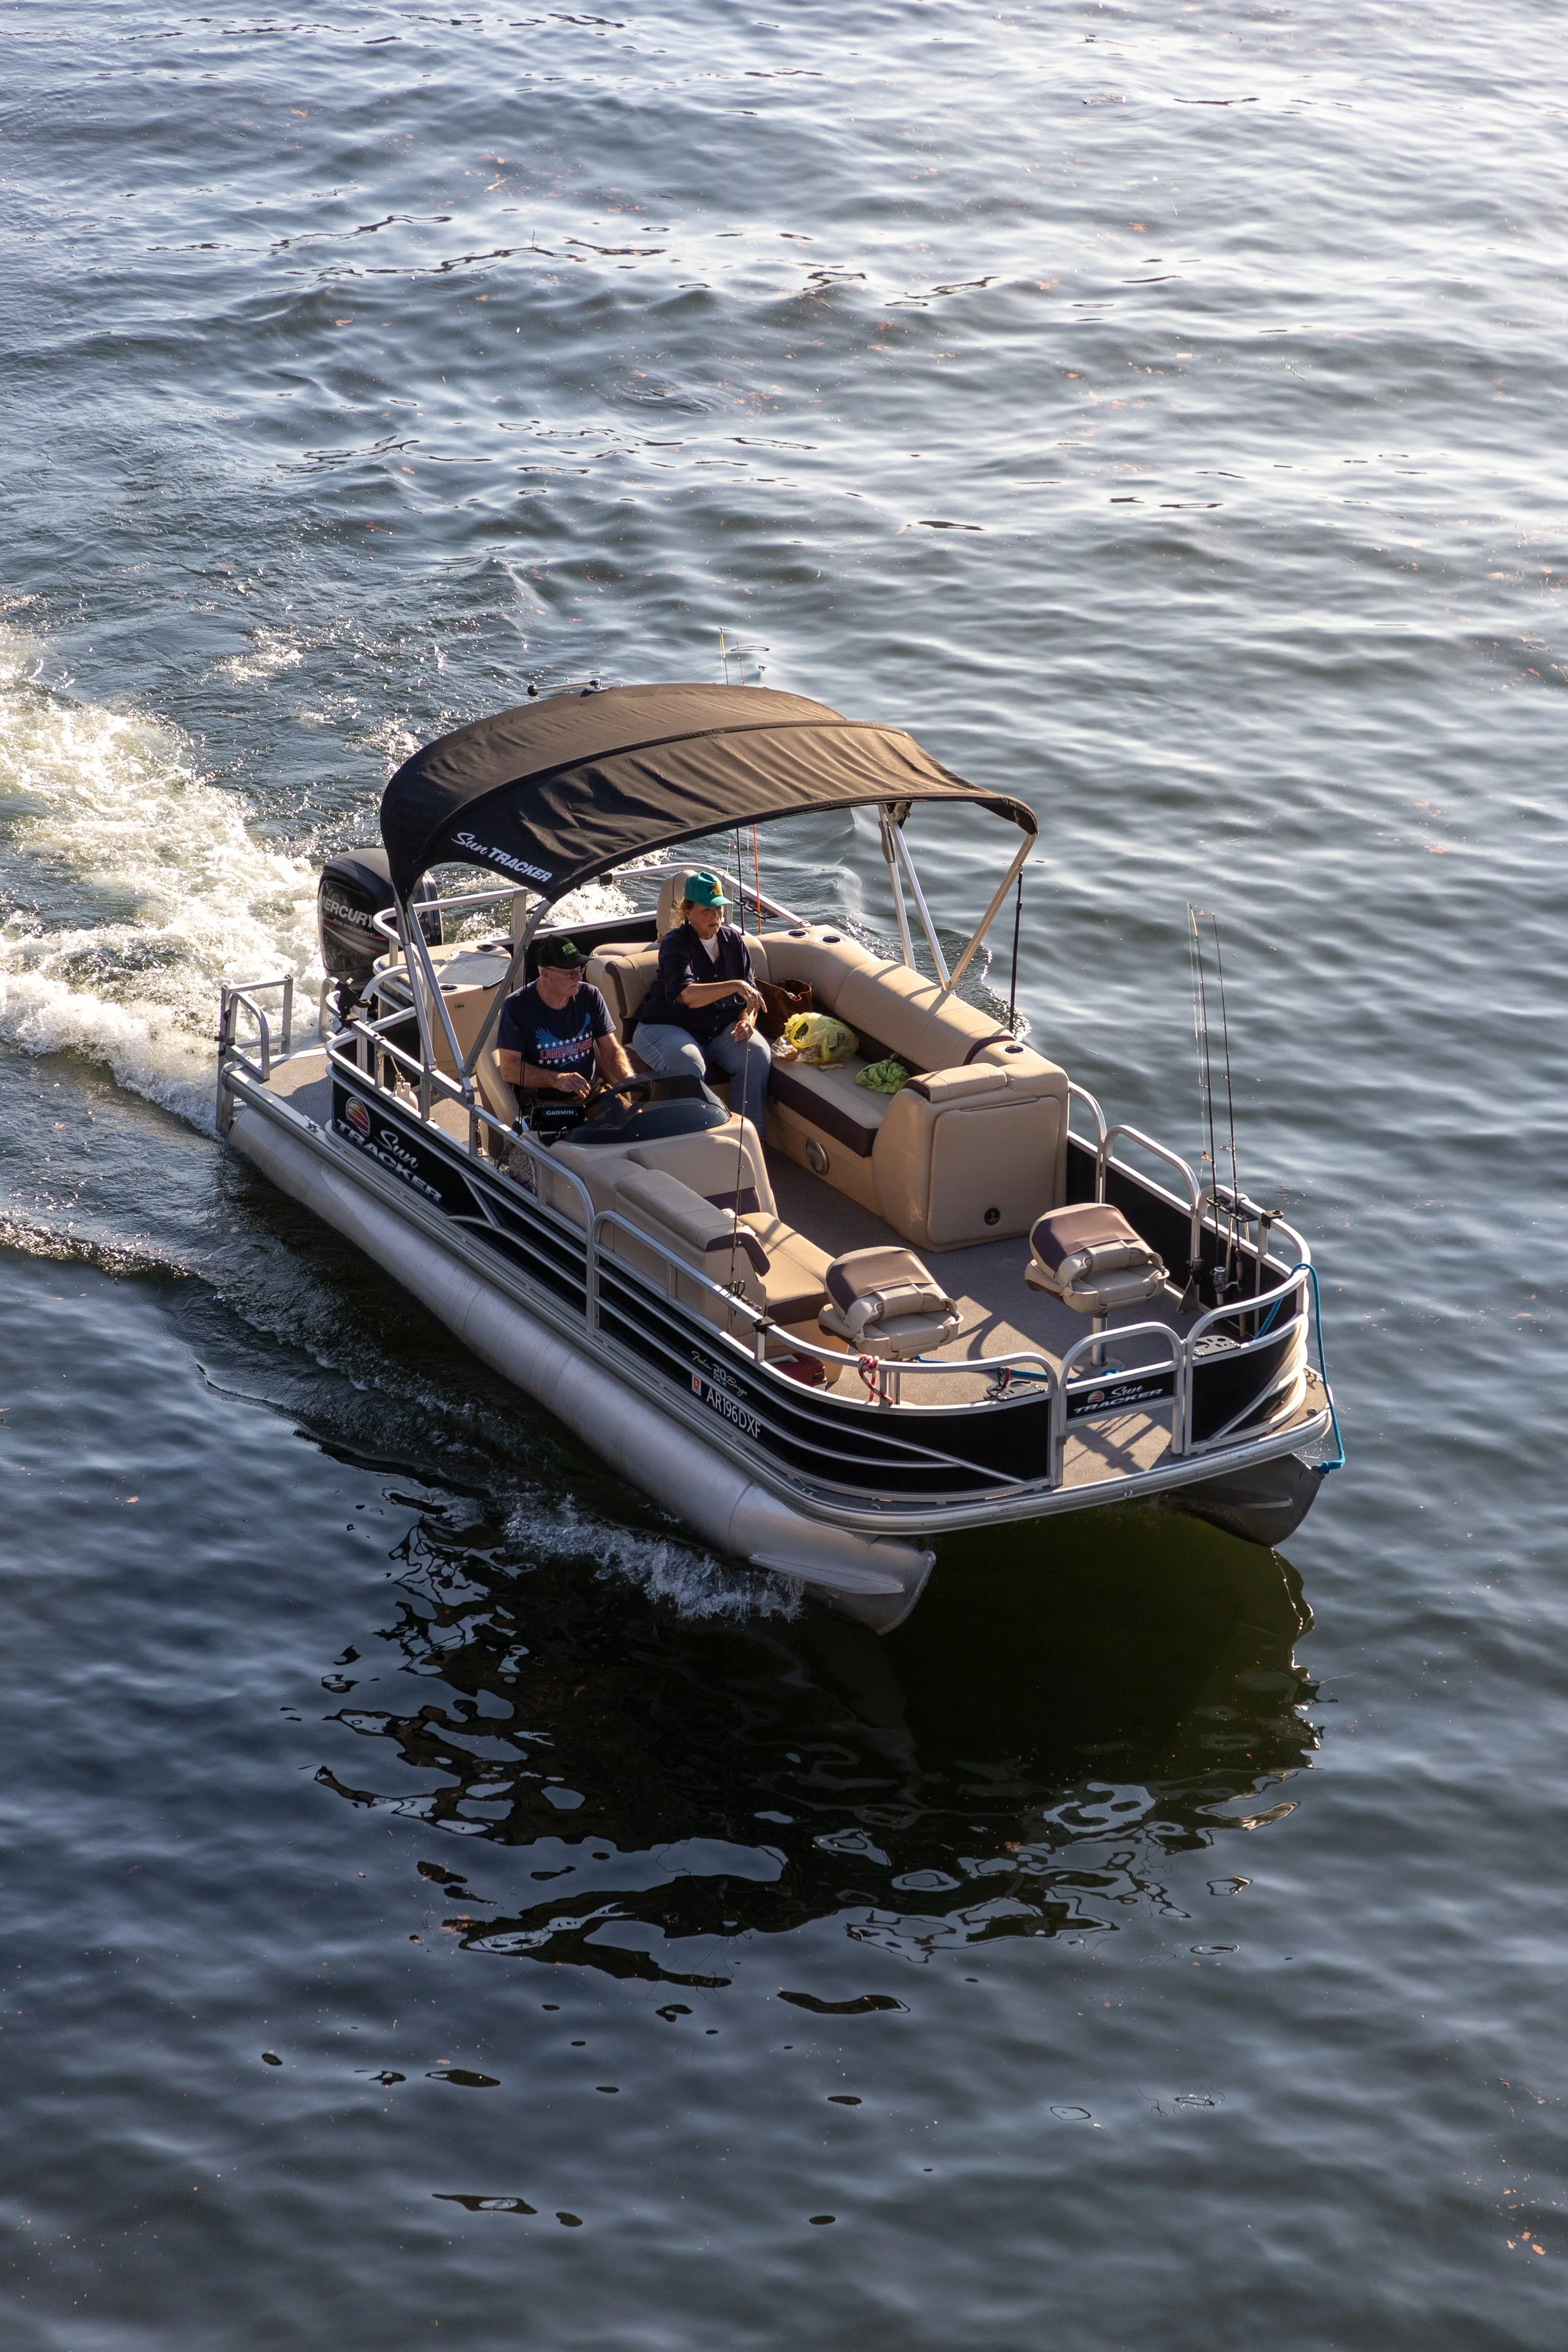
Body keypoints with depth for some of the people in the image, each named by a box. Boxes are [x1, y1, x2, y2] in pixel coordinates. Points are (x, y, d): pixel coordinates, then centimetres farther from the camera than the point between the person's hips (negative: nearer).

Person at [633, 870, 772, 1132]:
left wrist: (747, 1020, -12)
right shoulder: (675, 943, -12)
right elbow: (686, 995, -30)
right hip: (669, 1028, -5)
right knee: (688, 1064, -38)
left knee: (757, 1052, -25)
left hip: (723, 1028, 5)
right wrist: (735, 986, -39)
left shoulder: (732, 939, 7)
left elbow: (750, 992, 11)